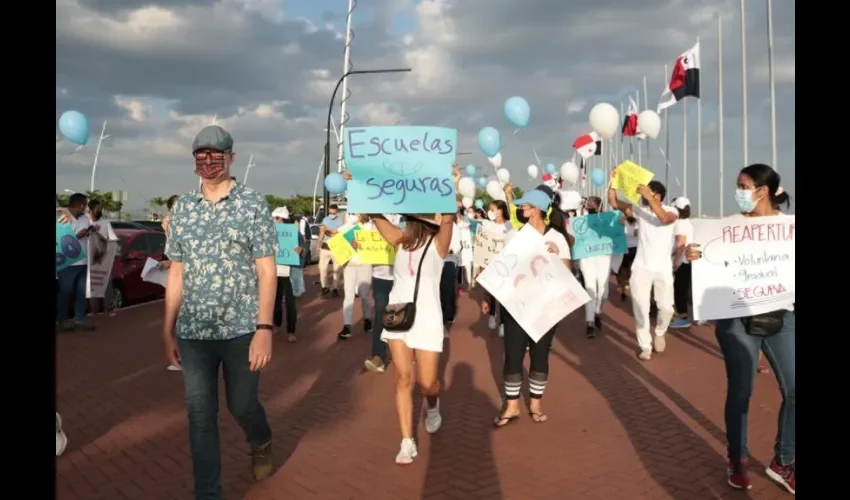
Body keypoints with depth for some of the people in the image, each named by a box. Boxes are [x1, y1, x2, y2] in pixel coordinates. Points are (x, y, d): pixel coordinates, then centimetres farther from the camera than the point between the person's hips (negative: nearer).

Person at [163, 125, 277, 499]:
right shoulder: (182, 208, 7)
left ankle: (261, 444, 45)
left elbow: (267, 271, -7)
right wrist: (168, 330, 8)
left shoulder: (253, 204, -4)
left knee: (241, 404, 12)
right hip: (192, 332, 3)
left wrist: (264, 328, -14)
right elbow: (176, 273, 11)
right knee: (200, 414, 5)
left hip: (241, 329, -2)